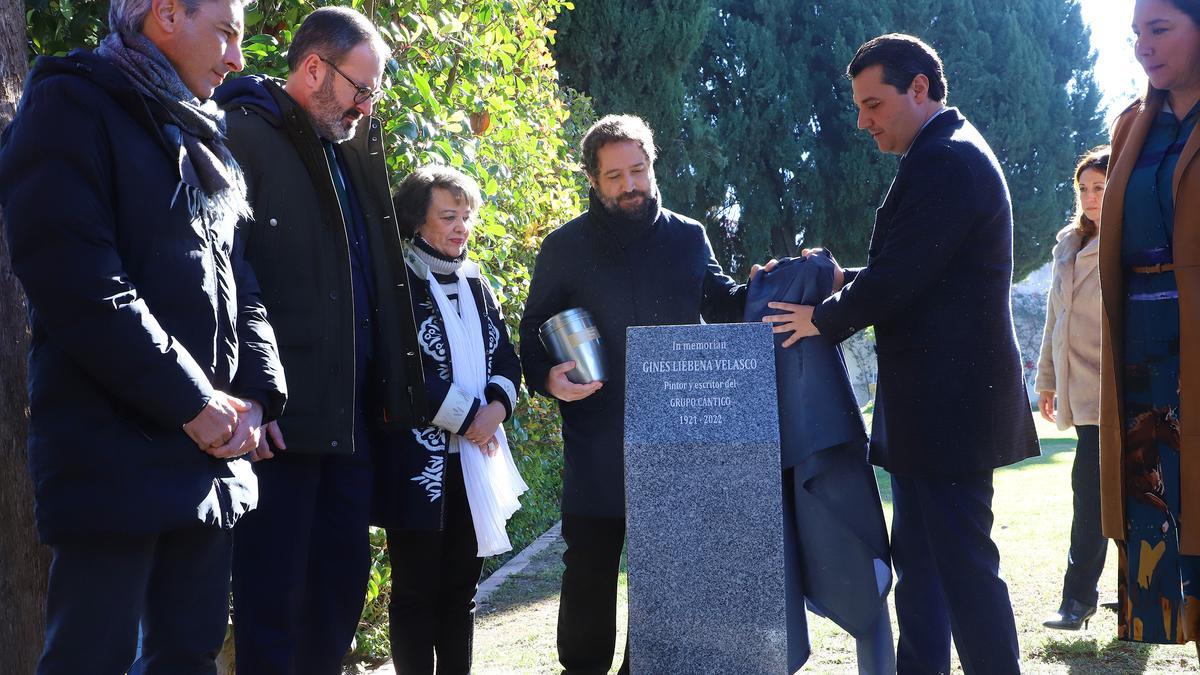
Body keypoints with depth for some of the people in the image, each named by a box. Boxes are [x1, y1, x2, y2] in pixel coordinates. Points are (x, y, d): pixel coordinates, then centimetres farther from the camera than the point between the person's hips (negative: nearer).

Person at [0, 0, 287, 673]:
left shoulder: (203, 141, 19)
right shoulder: (71, 105, -5)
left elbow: (240, 283, 19)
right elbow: (77, 278, -17)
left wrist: (258, 391, 0)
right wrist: (195, 402, -16)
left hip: (214, 449, 8)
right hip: (116, 454, -8)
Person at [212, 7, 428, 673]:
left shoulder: (350, 151, 18)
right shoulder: (246, 137, -8)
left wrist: (388, 389, 15)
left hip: (352, 413, 8)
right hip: (281, 419, -8)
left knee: (344, 579, 13)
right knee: (273, 593, -3)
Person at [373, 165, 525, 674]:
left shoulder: (474, 283, 14)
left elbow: (506, 358, 13)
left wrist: (496, 406, -7)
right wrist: (465, 416, -14)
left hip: (476, 458, 6)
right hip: (418, 461, -6)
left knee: (461, 589, 11)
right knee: (416, 590, 2)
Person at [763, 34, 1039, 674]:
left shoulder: (944, 162, -17)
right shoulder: (952, 155, 16)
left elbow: (897, 279, -21)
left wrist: (823, 318, -5)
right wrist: (843, 282, 6)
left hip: (949, 404, -11)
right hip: (935, 403, 11)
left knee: (963, 562, -6)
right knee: (917, 557, 16)